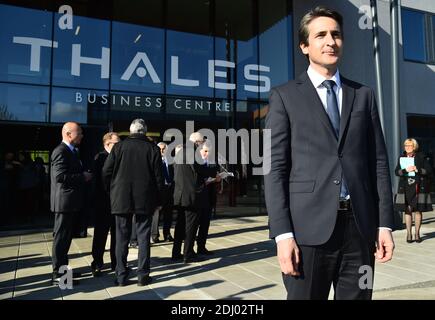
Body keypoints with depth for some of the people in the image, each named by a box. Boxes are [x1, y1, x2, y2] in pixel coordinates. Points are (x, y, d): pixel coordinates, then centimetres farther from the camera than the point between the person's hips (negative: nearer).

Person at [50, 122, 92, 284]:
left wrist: (85, 175, 8)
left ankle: (63, 268, 27)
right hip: (64, 201, -10)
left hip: (71, 201, 10)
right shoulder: (61, 151, -16)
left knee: (66, 236, 16)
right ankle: (57, 274, 5)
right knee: (61, 236, -3)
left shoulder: (71, 151, 17)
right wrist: (83, 177, -19)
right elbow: (60, 176, -26)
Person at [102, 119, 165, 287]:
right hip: (145, 199, 0)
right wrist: (157, 199, 5)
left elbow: (106, 172, -2)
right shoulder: (152, 148, -2)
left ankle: (121, 276, 14)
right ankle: (143, 275, 11)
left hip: (121, 199, 1)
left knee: (122, 237, 8)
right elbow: (158, 176, -3)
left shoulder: (119, 147, 0)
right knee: (143, 237, 7)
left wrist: (111, 191, 11)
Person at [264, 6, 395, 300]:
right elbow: (275, 167, -4)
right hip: (309, 226, -3)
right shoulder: (285, 96, 3)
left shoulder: (363, 95, 14)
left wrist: (385, 223, 4)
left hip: (360, 225, 3)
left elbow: (378, 161, 11)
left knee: (358, 296, 11)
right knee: (305, 295, 5)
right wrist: (282, 233, -11)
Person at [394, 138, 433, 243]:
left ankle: (417, 233, 12)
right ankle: (409, 234, 6)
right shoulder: (401, 158, 9)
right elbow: (396, 171, 2)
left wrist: (417, 169, -14)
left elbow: (429, 170, 0)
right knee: (407, 210, 0)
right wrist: (406, 170, -16)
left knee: (418, 210, 1)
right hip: (406, 188, 1)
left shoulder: (421, 157, 4)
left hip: (418, 187, -1)